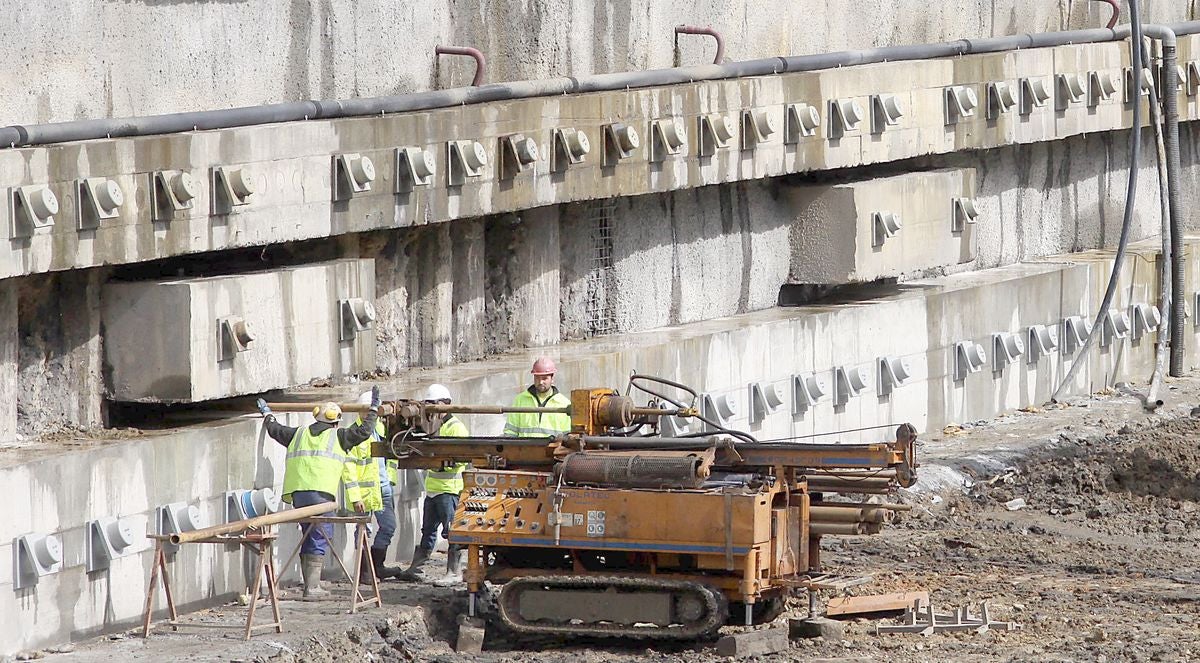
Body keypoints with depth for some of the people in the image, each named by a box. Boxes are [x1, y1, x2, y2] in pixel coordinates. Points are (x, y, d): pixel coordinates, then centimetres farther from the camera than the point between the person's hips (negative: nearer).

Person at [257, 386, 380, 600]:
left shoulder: (299, 434, 19)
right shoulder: (337, 437, 5)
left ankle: (311, 586, 18)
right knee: (319, 539, -5)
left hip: (296, 492, 6)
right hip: (321, 493, -6)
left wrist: (267, 414, 51)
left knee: (309, 537, 15)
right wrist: (374, 409, 19)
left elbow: (275, 430, 32)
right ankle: (312, 588, -13)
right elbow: (364, 431, 5)